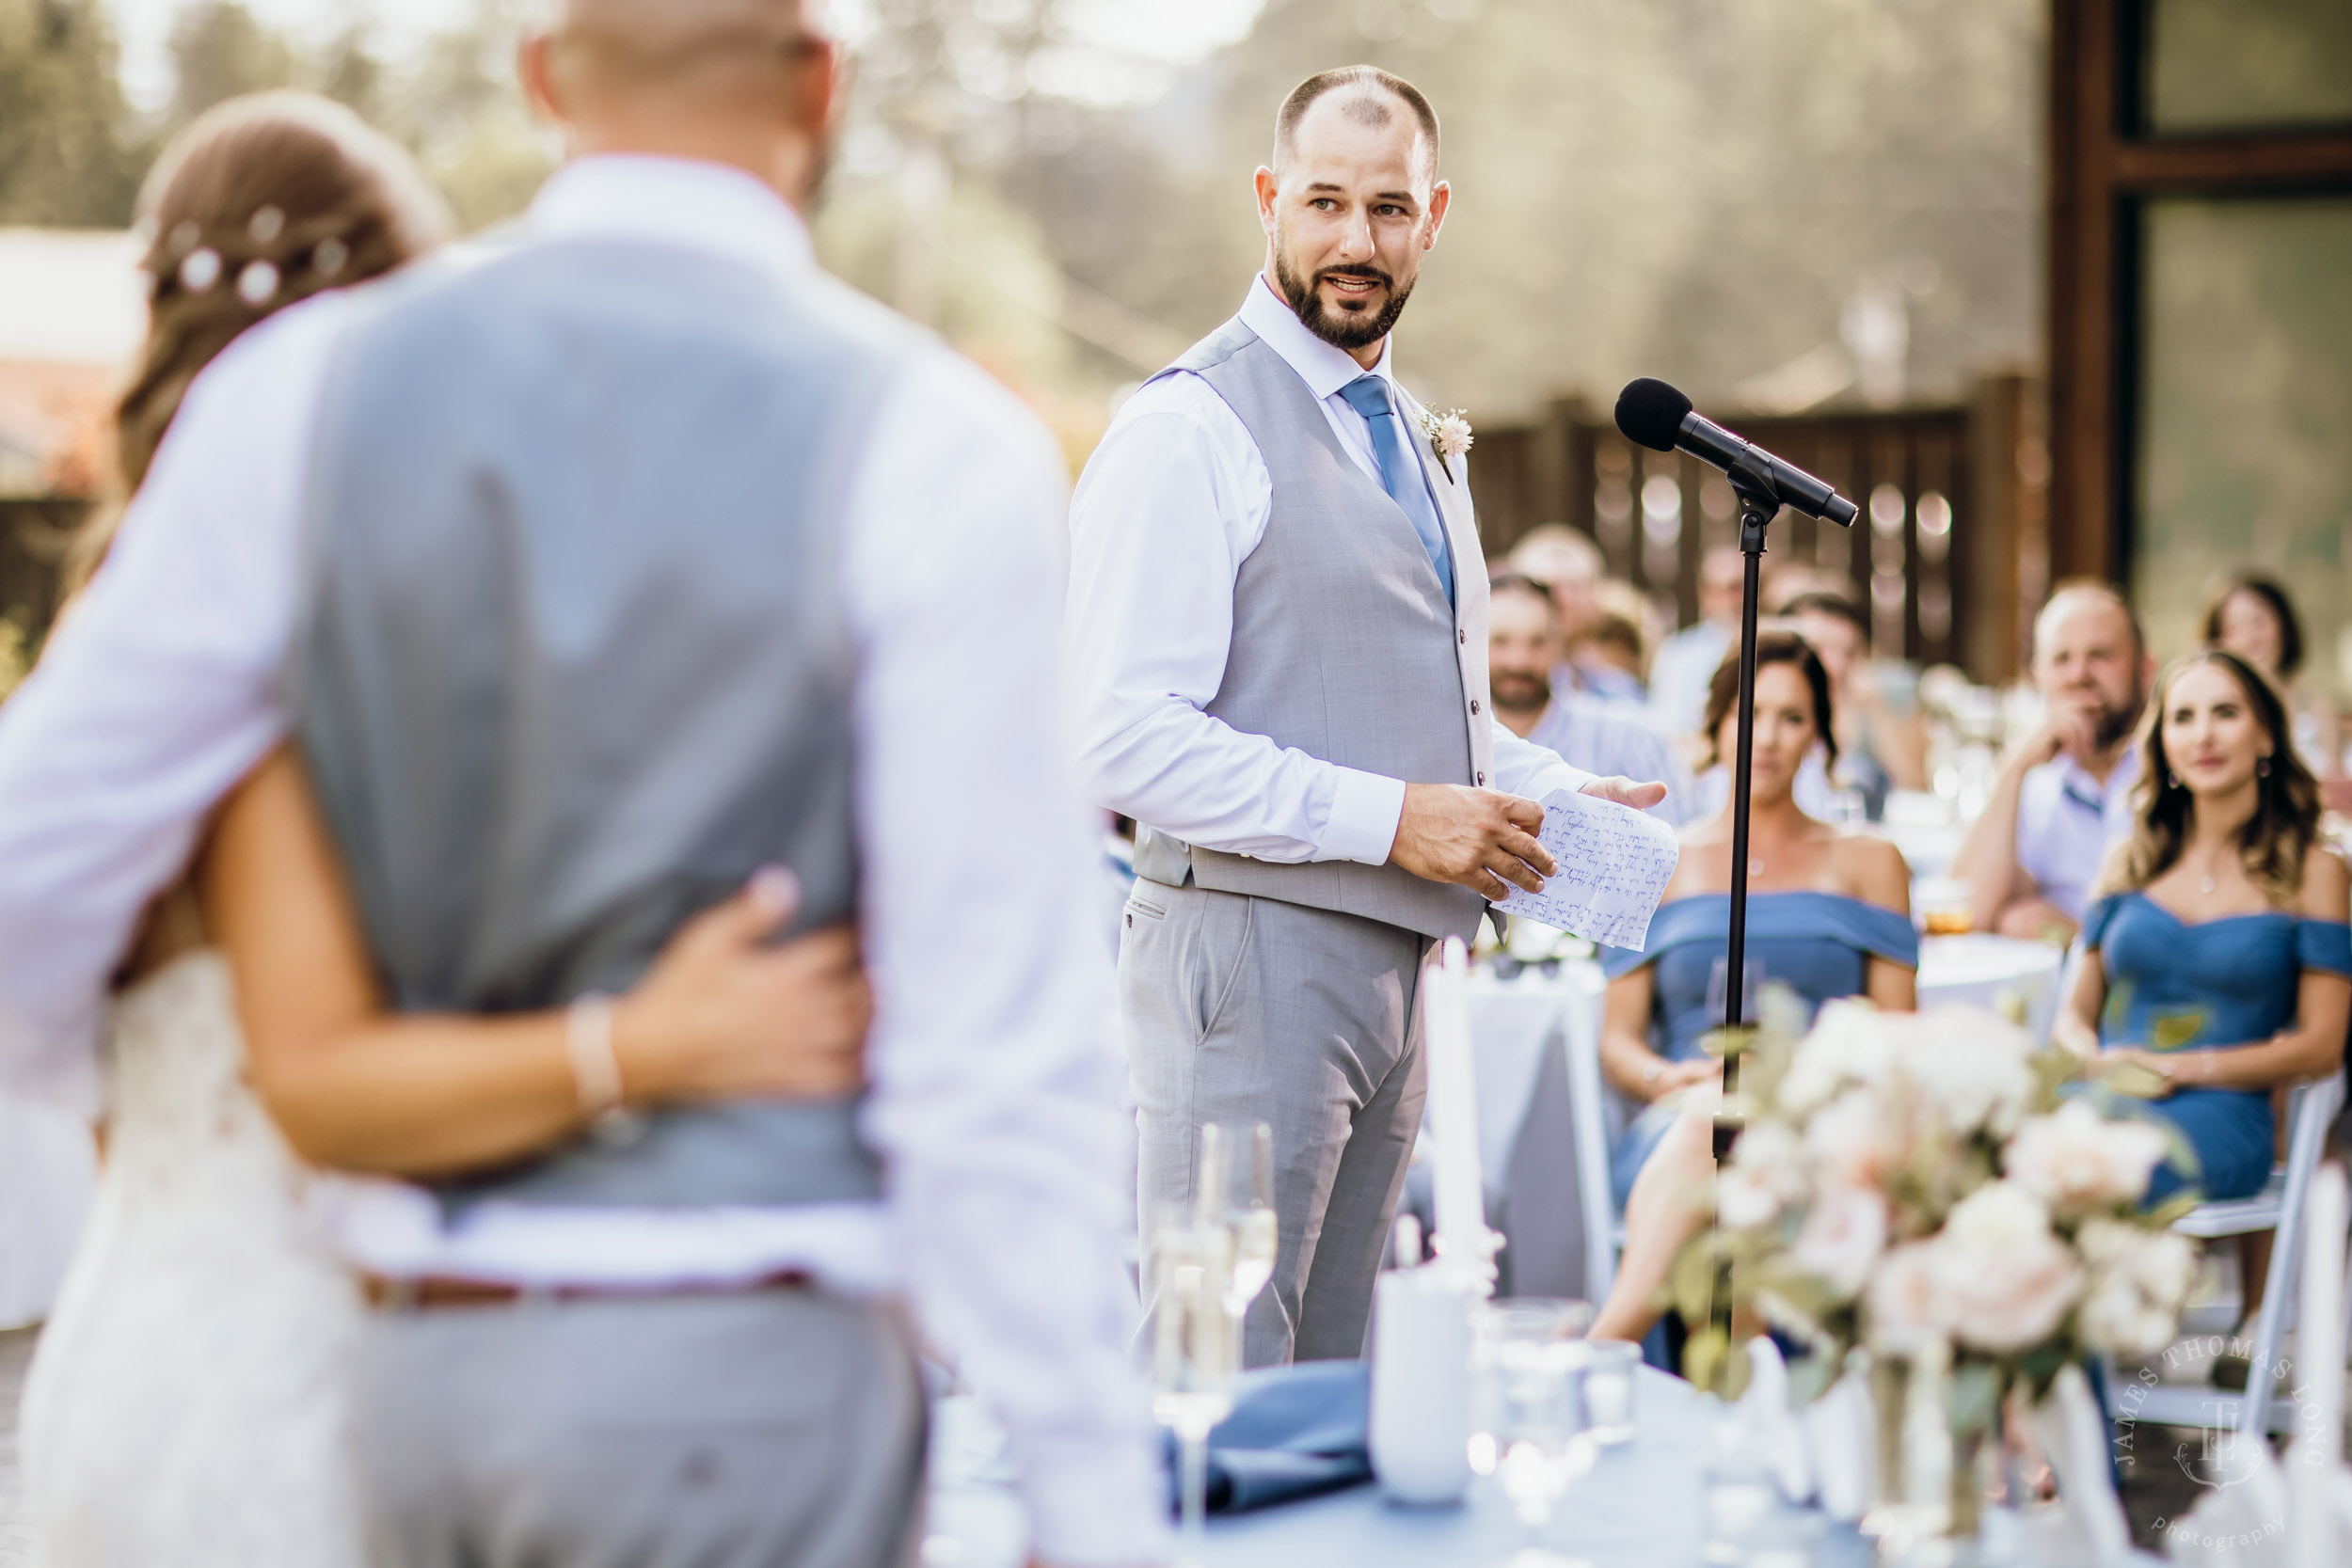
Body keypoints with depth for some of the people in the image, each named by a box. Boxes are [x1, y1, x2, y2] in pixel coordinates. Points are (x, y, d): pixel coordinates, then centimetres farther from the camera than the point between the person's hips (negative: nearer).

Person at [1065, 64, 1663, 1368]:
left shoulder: (1418, 441, 18)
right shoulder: (1188, 429, -11)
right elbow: (1125, 741, -19)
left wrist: (1557, 793, 7)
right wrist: (1389, 816, -21)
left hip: (1391, 961, 9)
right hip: (1247, 952, -9)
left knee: (1328, 1390, 15)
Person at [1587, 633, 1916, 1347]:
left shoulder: (1867, 863, 21)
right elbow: (1617, 1041, 14)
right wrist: (1673, 1077, -10)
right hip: (1677, 1123, 1)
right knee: (1712, 1111, -39)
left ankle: (1601, 1348, -57)